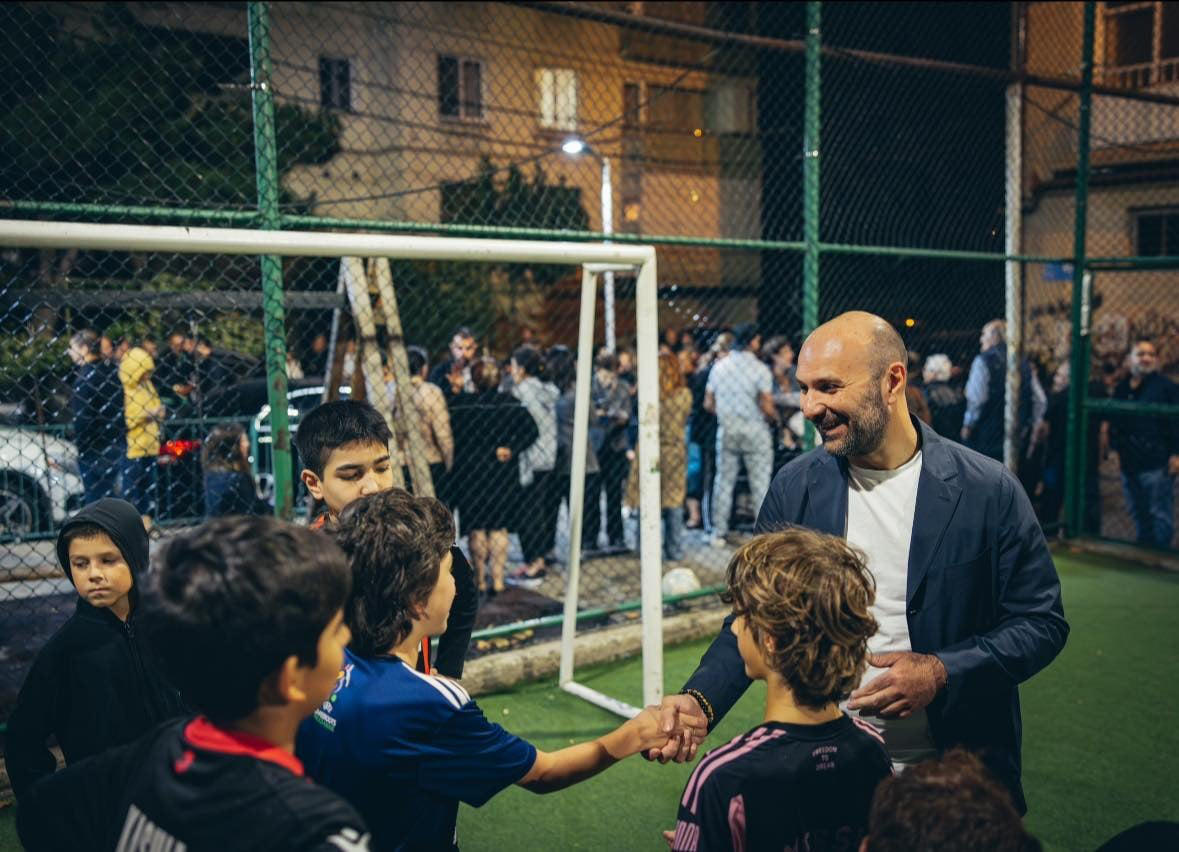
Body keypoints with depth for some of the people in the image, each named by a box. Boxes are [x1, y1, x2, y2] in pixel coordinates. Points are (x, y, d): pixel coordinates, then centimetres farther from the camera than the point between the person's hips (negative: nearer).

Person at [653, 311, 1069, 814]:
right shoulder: (793, 488, -6)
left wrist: (942, 673, -20)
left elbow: (1042, 623, -6)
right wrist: (700, 701, -18)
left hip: (956, 770, -1)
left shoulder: (986, 489, -12)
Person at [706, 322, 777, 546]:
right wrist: (775, 418, 5)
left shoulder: (718, 367, 3)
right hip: (755, 432, -4)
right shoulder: (759, 369, -11)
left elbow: (708, 404, 6)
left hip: (726, 431, 4)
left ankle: (719, 533, 13)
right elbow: (767, 407, -15)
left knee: (724, 481, 10)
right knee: (761, 482, 2)